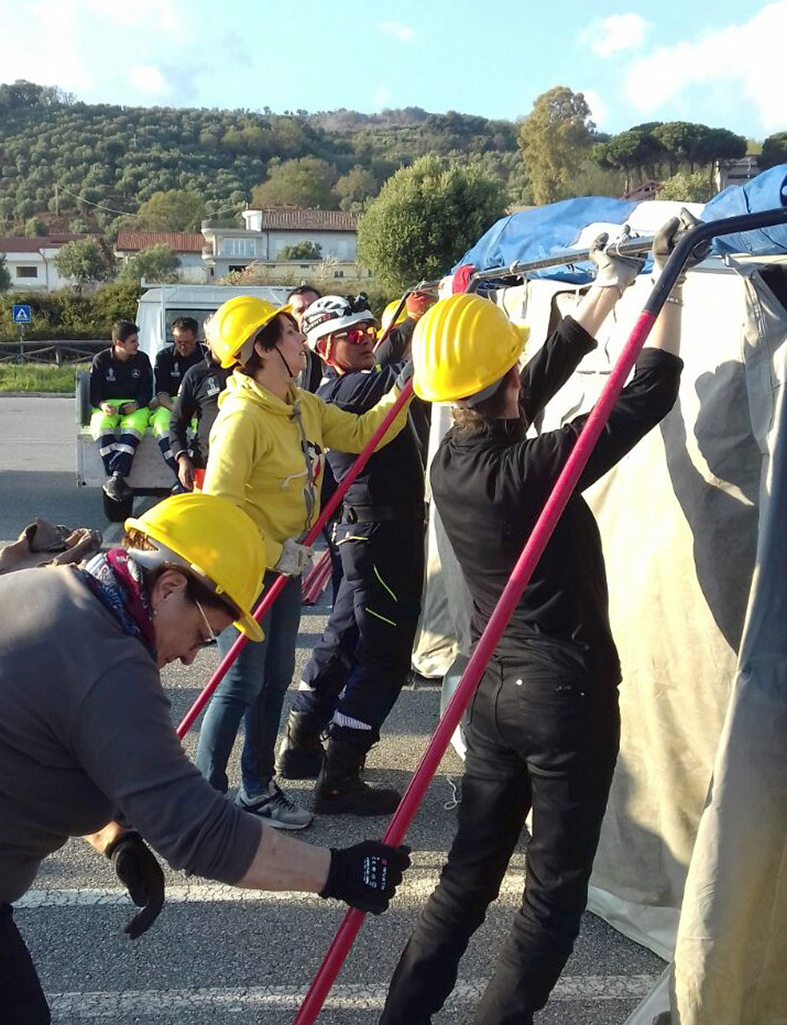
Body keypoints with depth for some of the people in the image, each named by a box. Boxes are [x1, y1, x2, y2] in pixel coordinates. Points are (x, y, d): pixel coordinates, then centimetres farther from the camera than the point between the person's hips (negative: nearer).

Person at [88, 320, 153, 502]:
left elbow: (147, 392, 7)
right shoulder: (101, 360, 3)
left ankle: (115, 479, -45)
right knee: (101, 426, -36)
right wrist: (101, 404, -17)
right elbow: (93, 392, 5)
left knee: (133, 426, -37)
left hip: (135, 407, 0)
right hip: (107, 407, 0)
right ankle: (116, 477, -41)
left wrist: (136, 404, -14)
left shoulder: (142, 359, 7)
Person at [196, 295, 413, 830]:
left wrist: (403, 389, -3)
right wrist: (273, 553, -20)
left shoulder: (304, 406, 6)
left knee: (275, 679, 14)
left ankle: (258, 789, 28)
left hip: (286, 564, 9)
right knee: (242, 684, -2)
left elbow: (361, 433, 5)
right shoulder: (243, 416, -22)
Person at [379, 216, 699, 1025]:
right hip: (565, 692, -7)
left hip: (495, 685, 8)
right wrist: (669, 285, -4)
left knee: (470, 870, 17)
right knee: (555, 888, 8)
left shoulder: (451, 459, -2)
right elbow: (650, 394, -17)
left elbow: (547, 374, 10)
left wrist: (610, 286, 18)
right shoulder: (528, 469, -23)